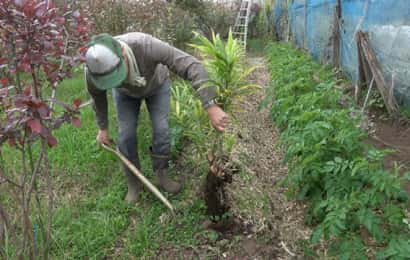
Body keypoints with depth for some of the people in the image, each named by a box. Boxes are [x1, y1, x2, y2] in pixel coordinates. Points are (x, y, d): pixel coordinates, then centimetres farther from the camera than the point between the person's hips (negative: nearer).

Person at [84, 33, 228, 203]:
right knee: (126, 135, -6)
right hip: (125, 93, 1)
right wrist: (103, 128, 3)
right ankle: (133, 184, 13)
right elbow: (98, 97, -12)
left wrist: (211, 107, -58)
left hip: (156, 84, -1)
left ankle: (161, 176, 14)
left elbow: (192, 66, -49)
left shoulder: (147, 46, -48)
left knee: (161, 130, -8)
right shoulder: (93, 69, -36)